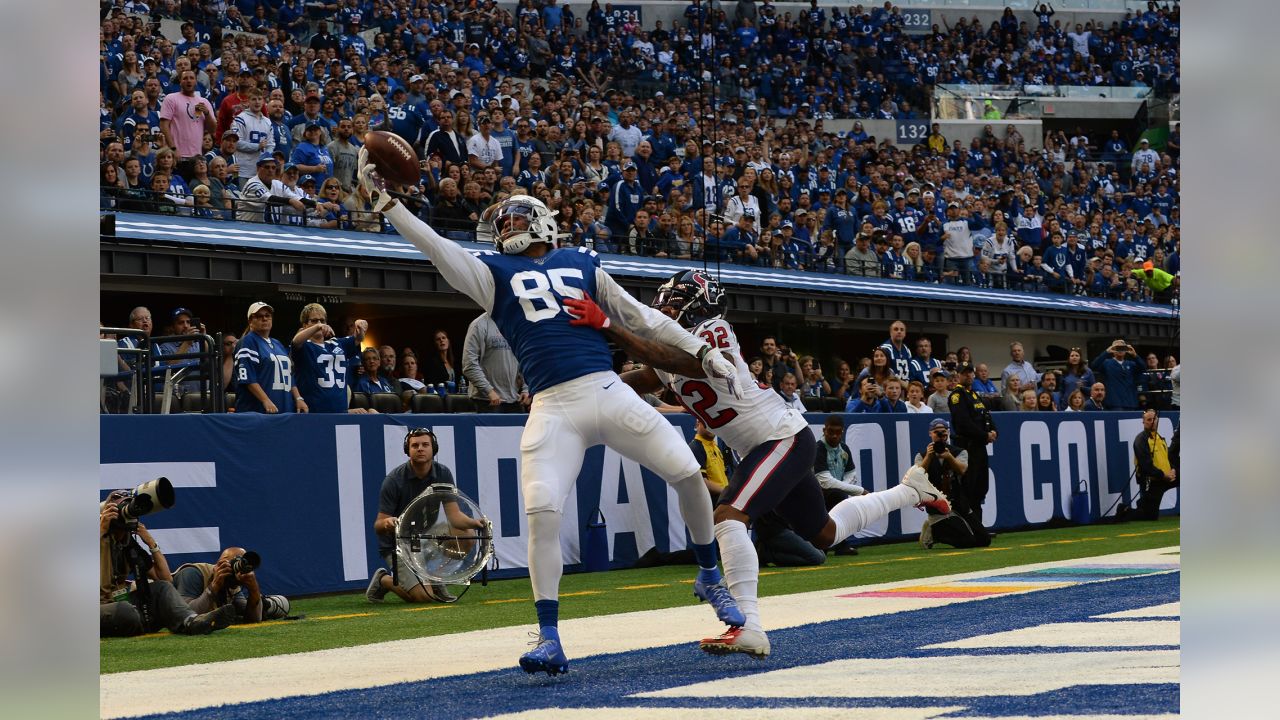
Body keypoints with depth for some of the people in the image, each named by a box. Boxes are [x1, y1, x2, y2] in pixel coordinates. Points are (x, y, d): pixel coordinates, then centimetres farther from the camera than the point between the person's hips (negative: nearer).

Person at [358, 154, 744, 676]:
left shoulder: (582, 264, 19)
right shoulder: (494, 273, 14)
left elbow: (640, 316, 21)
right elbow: (436, 246, 2)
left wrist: (701, 351, 16)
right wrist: (383, 199, -9)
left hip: (609, 393, 2)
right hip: (553, 410, -1)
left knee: (688, 473, -3)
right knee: (542, 513, -15)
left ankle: (709, 577, 22)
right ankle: (549, 640, -7)